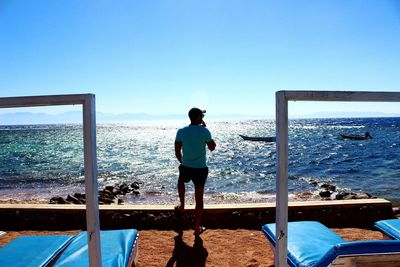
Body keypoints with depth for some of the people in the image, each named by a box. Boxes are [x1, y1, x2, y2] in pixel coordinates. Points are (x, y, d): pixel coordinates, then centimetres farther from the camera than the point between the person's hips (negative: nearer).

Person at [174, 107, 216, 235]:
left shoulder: (181, 131, -4)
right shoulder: (204, 131, -12)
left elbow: (177, 152, 1)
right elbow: (212, 148, 2)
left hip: (185, 168, 2)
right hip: (200, 169, -2)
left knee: (181, 182, 37)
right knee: (199, 197, 9)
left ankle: (182, 206, 42)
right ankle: (197, 227, 17)